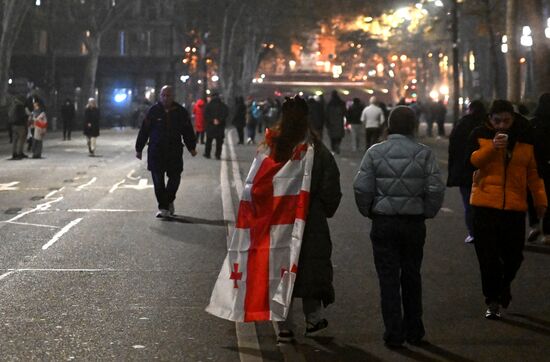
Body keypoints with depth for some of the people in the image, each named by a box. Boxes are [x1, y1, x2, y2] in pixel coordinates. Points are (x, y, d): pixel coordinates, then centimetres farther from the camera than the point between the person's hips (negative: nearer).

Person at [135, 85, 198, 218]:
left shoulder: (180, 112, 3)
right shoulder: (153, 111, -2)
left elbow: (188, 131, 11)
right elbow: (144, 130, 2)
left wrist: (191, 147, 10)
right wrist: (139, 149, 2)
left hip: (174, 151, 1)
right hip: (156, 151, -1)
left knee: (175, 177, 3)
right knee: (158, 181, -2)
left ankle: (169, 201, 28)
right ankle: (163, 207, 6)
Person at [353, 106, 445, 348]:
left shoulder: (375, 152, -5)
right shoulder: (424, 153, -4)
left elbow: (361, 188, -9)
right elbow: (436, 189, -8)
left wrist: (368, 211, 6)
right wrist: (427, 212, 7)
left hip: (383, 222, -1)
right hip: (414, 222, 1)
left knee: (388, 278, 4)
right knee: (411, 276, 15)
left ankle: (394, 334, 4)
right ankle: (414, 331, 23)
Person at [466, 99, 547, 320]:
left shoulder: (524, 139, 6)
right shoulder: (480, 135, 1)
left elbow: (533, 172, 13)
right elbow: (471, 161, -13)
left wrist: (540, 199, 9)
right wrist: (492, 147, -26)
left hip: (515, 206, 2)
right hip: (485, 204, -2)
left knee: (513, 254, 7)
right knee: (488, 256, -2)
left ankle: (504, 284, 37)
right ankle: (492, 302, 8)